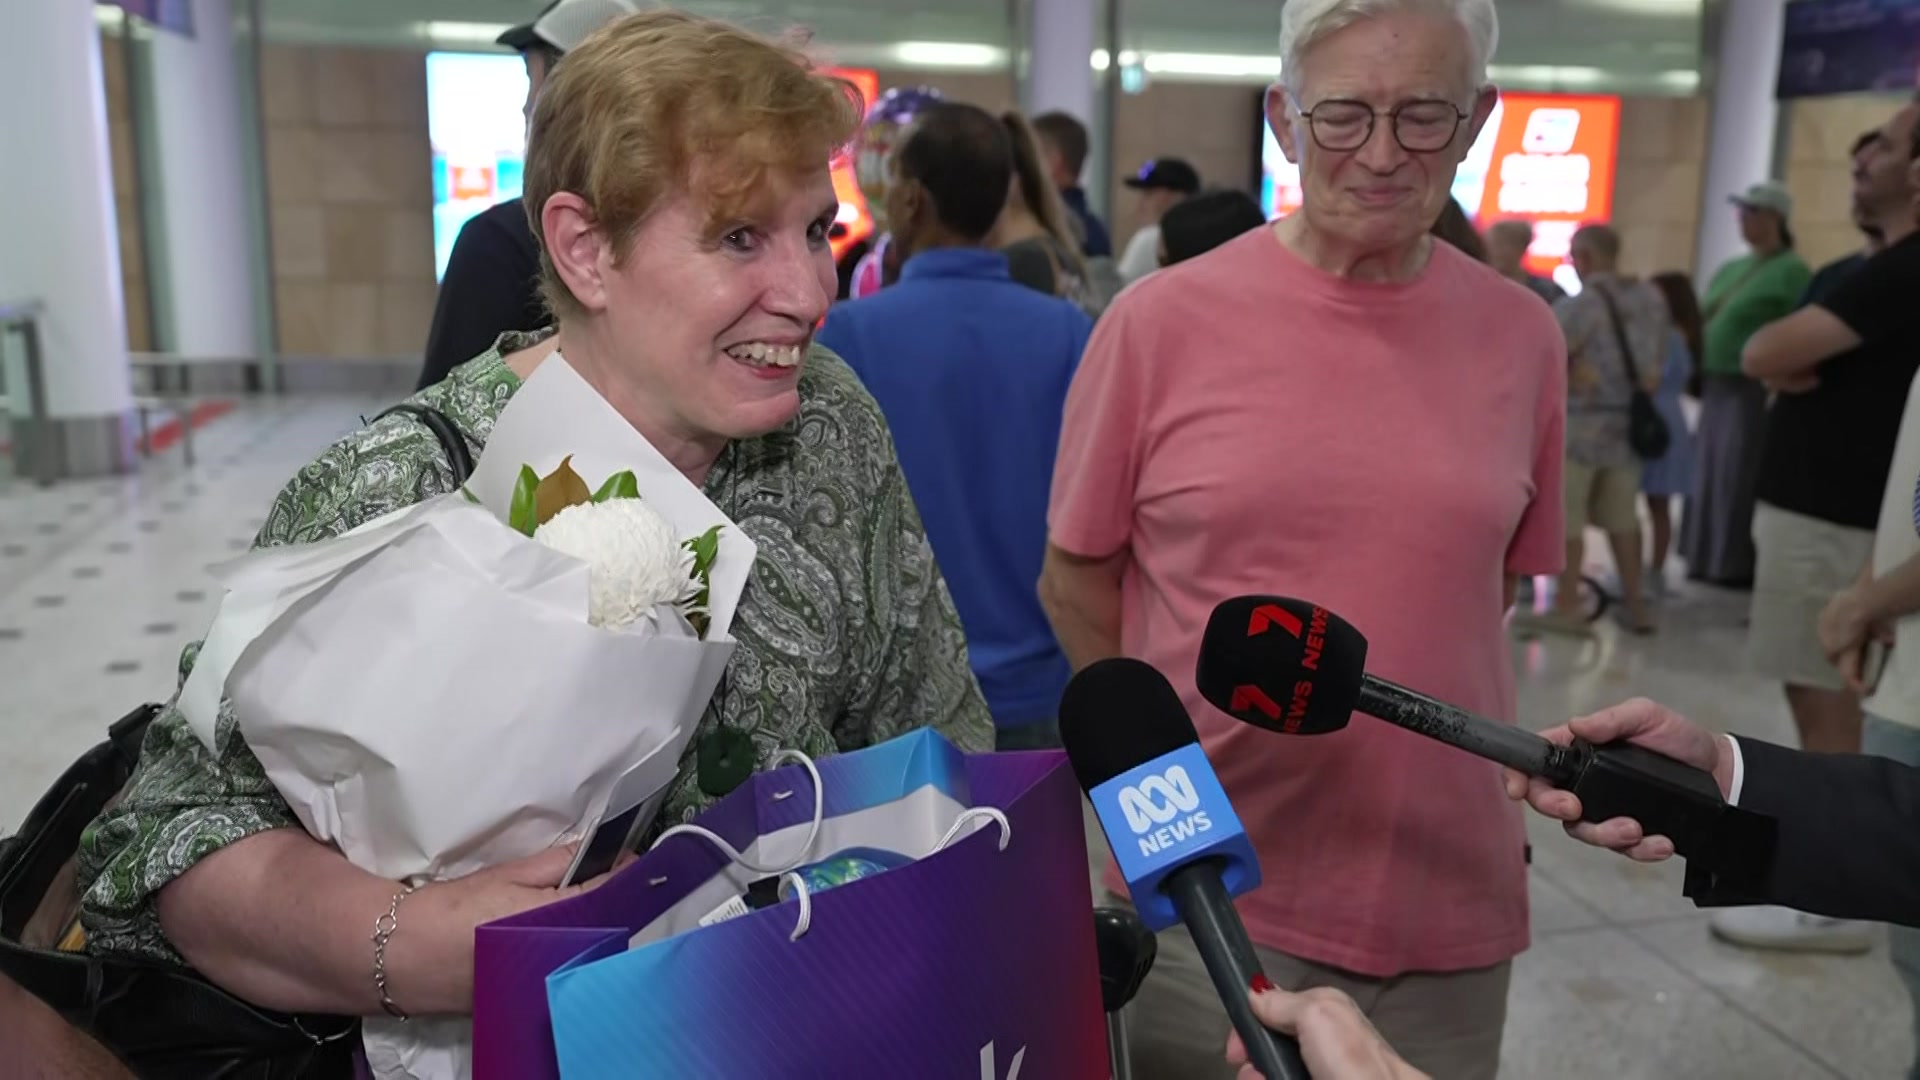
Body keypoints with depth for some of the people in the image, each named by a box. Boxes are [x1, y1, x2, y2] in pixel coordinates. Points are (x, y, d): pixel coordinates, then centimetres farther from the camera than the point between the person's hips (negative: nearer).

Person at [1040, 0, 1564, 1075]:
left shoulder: (1522, 335, 0)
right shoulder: (1163, 320, -8)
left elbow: (1497, 578, 12)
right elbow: (1075, 581, 0)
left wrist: (1382, 718, 4)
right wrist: (1185, 749, 2)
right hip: (1205, 890, -2)